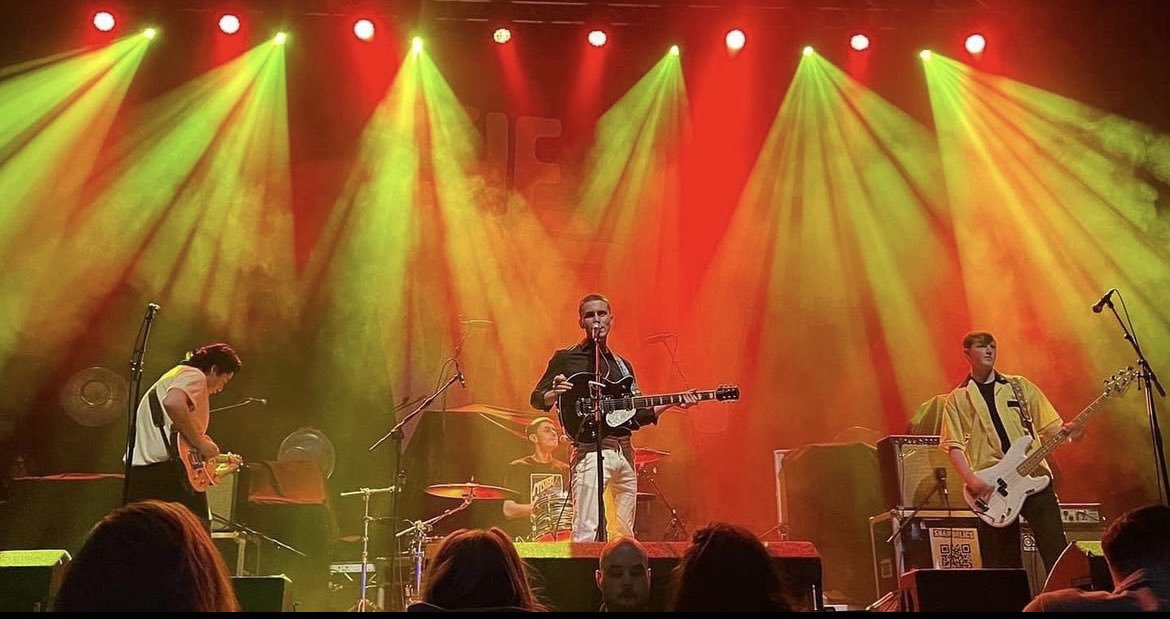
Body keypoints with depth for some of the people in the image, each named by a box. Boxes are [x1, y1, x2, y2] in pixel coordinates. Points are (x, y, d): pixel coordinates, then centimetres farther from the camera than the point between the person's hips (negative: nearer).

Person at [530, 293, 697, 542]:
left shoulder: (622, 365, 20)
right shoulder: (565, 358, 5)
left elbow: (636, 418, 19)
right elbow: (536, 399, 3)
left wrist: (670, 403, 6)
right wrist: (555, 394, -19)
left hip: (624, 453, 6)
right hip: (589, 451, -6)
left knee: (625, 535, 9)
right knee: (586, 533, -15)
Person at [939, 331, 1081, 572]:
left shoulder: (1019, 386, 14)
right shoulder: (958, 399, 7)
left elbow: (1050, 427, 12)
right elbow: (953, 446, 0)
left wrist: (1066, 431, -11)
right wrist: (972, 481, -14)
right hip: (992, 488, -1)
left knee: (1056, 551, -6)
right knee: (1003, 563, 3)